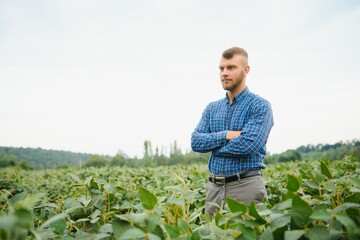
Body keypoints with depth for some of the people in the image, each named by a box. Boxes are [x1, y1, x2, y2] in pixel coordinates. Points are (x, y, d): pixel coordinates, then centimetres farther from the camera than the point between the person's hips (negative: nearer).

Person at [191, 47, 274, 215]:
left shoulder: (260, 106, -4)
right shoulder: (211, 108, 14)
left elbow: (248, 144, -18)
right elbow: (195, 141, 2)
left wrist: (212, 145, -5)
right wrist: (226, 135, -13)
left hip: (246, 186, -5)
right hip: (214, 187, 5)